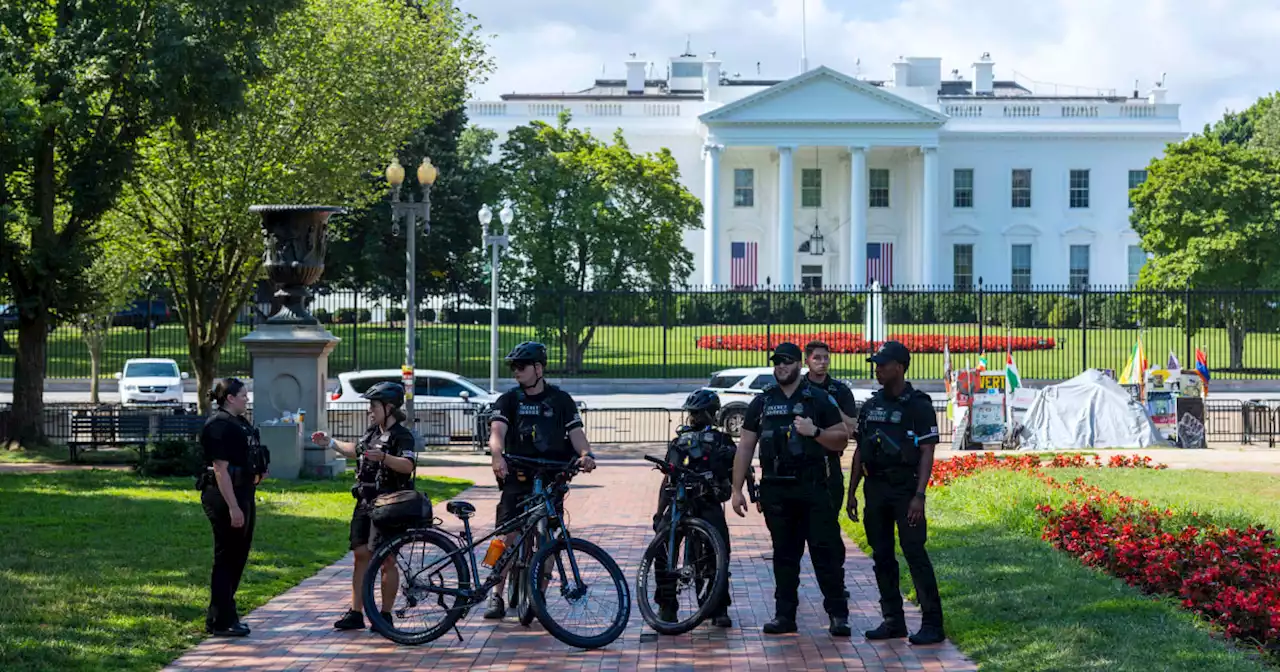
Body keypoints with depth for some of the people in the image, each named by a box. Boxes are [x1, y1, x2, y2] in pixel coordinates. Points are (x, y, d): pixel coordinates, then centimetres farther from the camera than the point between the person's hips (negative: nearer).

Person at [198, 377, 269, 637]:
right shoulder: (220, 426, -16)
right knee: (227, 558, -3)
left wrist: (257, 473, 13)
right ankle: (220, 622, 4)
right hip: (225, 498, -10)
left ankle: (219, 615, 25)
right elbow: (221, 469, -22)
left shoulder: (239, 423, 15)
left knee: (238, 557, 16)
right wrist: (233, 508, -25)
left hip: (242, 495, 10)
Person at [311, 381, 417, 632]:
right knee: (361, 555, 6)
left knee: (386, 560, -1)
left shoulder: (401, 435, -11)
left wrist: (384, 457, -43)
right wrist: (331, 442, 31)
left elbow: (408, 465, -28)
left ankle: (385, 615, 7)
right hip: (365, 505, 8)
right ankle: (355, 613, 8)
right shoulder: (372, 432, 15)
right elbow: (356, 451, 35)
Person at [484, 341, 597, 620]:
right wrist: (497, 456, -33)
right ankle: (497, 596, -6)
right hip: (518, 478, -1)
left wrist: (586, 455, -24)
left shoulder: (561, 400, 8)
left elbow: (576, 432, -2)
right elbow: (497, 431, -11)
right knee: (509, 535, -10)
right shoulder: (508, 400, 6)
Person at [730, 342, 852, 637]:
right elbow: (745, 447, 12)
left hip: (812, 487, -3)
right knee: (784, 553, 7)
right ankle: (785, 615, 12)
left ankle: (838, 614, -1)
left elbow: (841, 440, 3)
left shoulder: (819, 401, 5)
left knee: (826, 550, -5)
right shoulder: (762, 403, 12)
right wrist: (737, 490, 6)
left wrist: (815, 432, -16)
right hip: (775, 488, 3)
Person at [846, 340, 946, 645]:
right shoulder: (871, 406, 12)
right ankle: (893, 620, 16)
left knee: (915, 554, -9)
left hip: (906, 489, -6)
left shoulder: (918, 406, -6)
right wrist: (852, 492, 12)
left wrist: (919, 496, -17)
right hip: (875, 488, 6)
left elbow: (927, 454, -9)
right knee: (882, 556, 8)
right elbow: (859, 451, 17)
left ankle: (932, 623, -6)